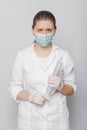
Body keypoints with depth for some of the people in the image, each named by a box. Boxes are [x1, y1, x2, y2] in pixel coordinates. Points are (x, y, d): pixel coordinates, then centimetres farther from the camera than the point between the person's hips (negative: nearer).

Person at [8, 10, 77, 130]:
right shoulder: (22, 56, -3)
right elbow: (14, 88, 0)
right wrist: (30, 96, -17)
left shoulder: (64, 56, -3)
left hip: (57, 119, 0)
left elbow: (72, 89, 3)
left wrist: (60, 86, -18)